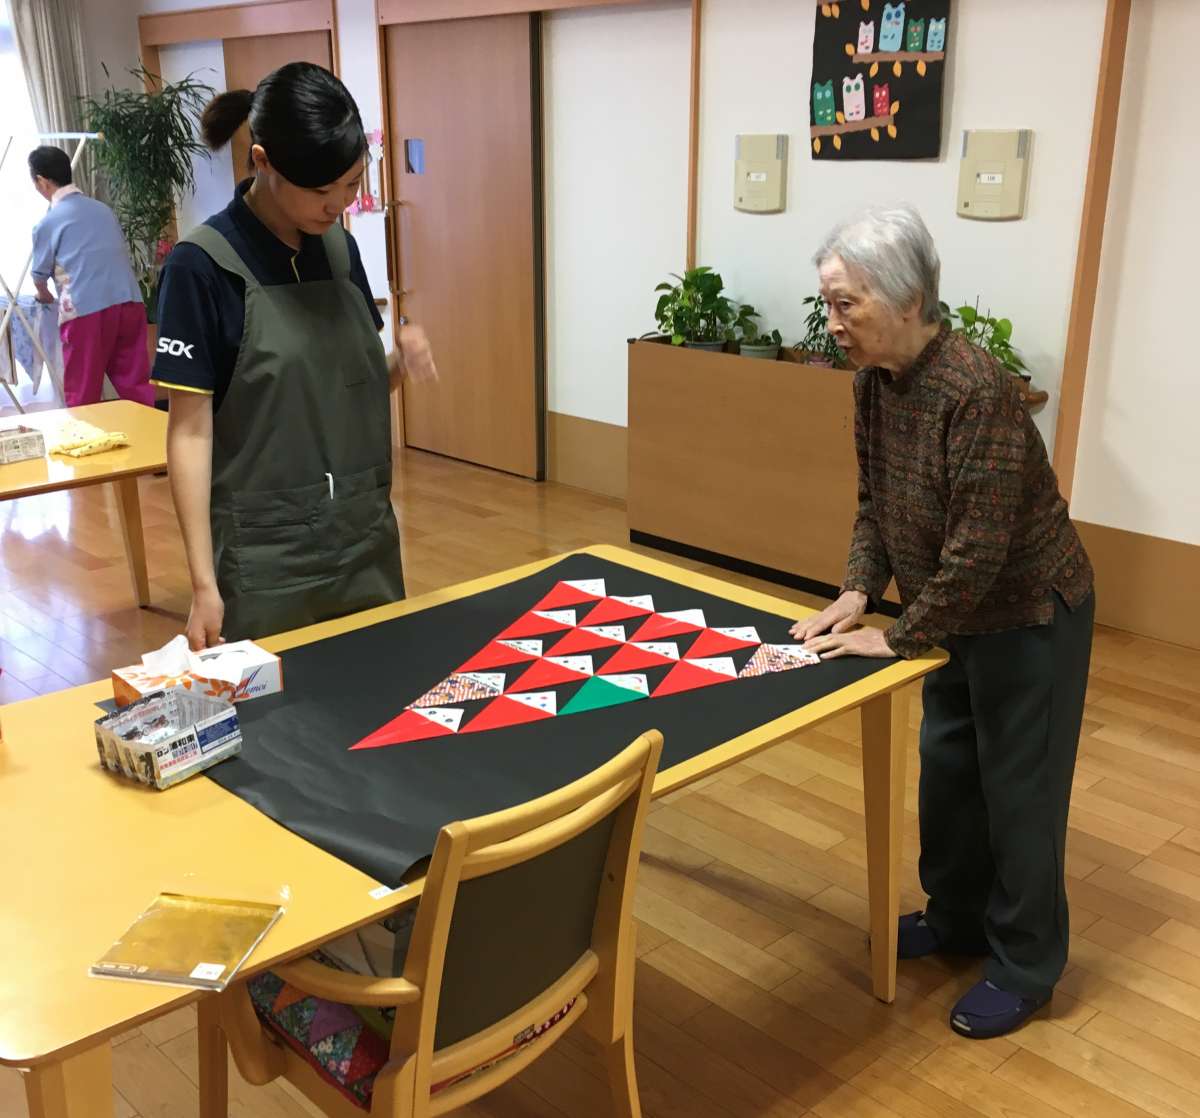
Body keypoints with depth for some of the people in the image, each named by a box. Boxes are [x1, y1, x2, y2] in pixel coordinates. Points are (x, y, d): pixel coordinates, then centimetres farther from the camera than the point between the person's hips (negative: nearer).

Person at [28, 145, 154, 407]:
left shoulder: (48, 223, 2)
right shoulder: (103, 209, 16)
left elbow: (40, 275, 15)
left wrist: (44, 296, 38)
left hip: (86, 311, -5)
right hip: (129, 302, 5)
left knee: (82, 393, 5)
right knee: (136, 384, 7)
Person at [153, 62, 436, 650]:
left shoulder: (340, 248, 4)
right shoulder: (201, 265, -13)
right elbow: (190, 430, -12)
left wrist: (402, 361, -9)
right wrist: (203, 583, -16)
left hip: (365, 536, 6)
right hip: (266, 553, -5)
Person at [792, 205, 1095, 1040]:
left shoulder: (977, 391, -31)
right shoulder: (875, 379, -5)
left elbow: (979, 549, -29)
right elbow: (876, 500, 6)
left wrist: (899, 637, -20)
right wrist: (859, 593, -5)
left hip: (1029, 615, -8)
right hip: (960, 616, 8)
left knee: (1018, 790, 6)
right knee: (947, 768, 19)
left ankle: (1026, 968, 25)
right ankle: (957, 917, 40)